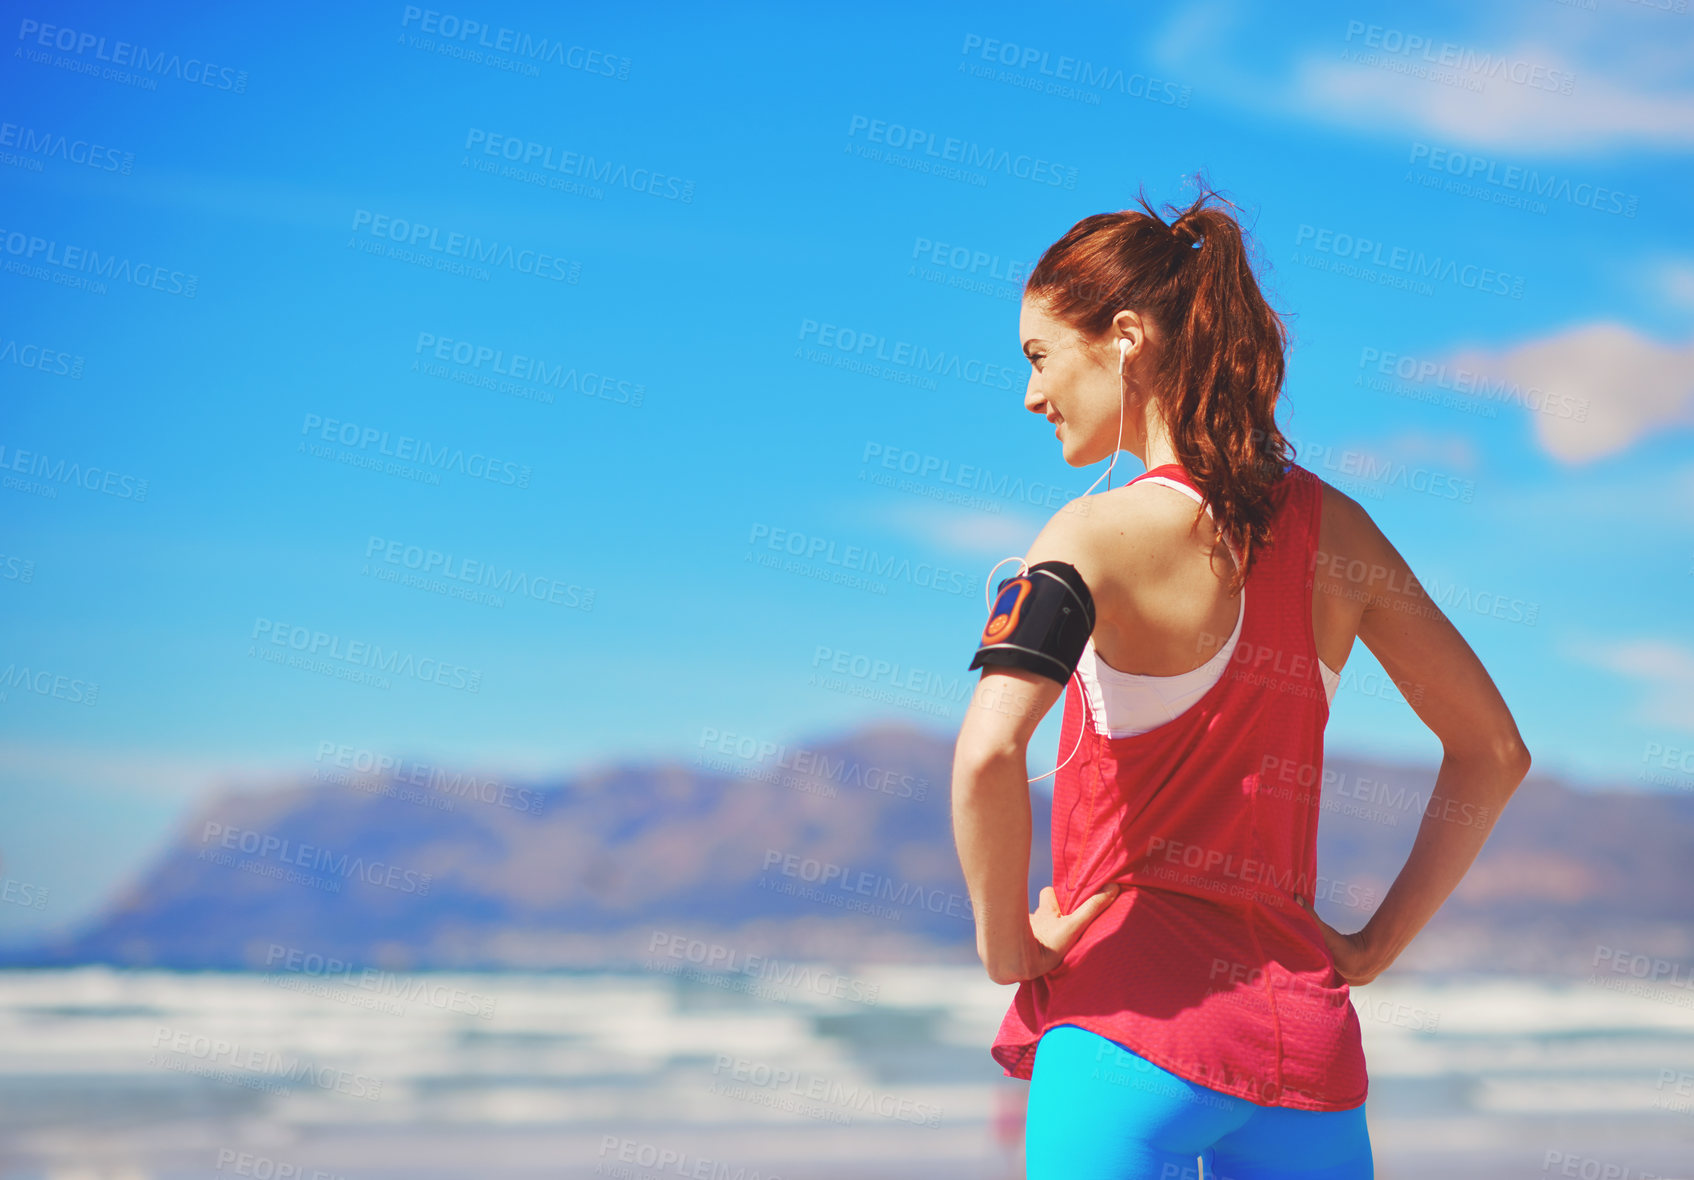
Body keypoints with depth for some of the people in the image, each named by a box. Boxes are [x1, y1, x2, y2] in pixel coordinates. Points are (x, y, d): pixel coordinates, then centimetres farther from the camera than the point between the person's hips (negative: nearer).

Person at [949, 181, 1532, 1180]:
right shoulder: (1334, 529, 7)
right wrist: (1377, 945, 15)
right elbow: (1494, 751, 14)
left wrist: (1005, 943, -11)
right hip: (1306, 1029, 5)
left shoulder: (1104, 532, -10)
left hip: (1132, 1016, -5)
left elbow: (987, 754, -26)